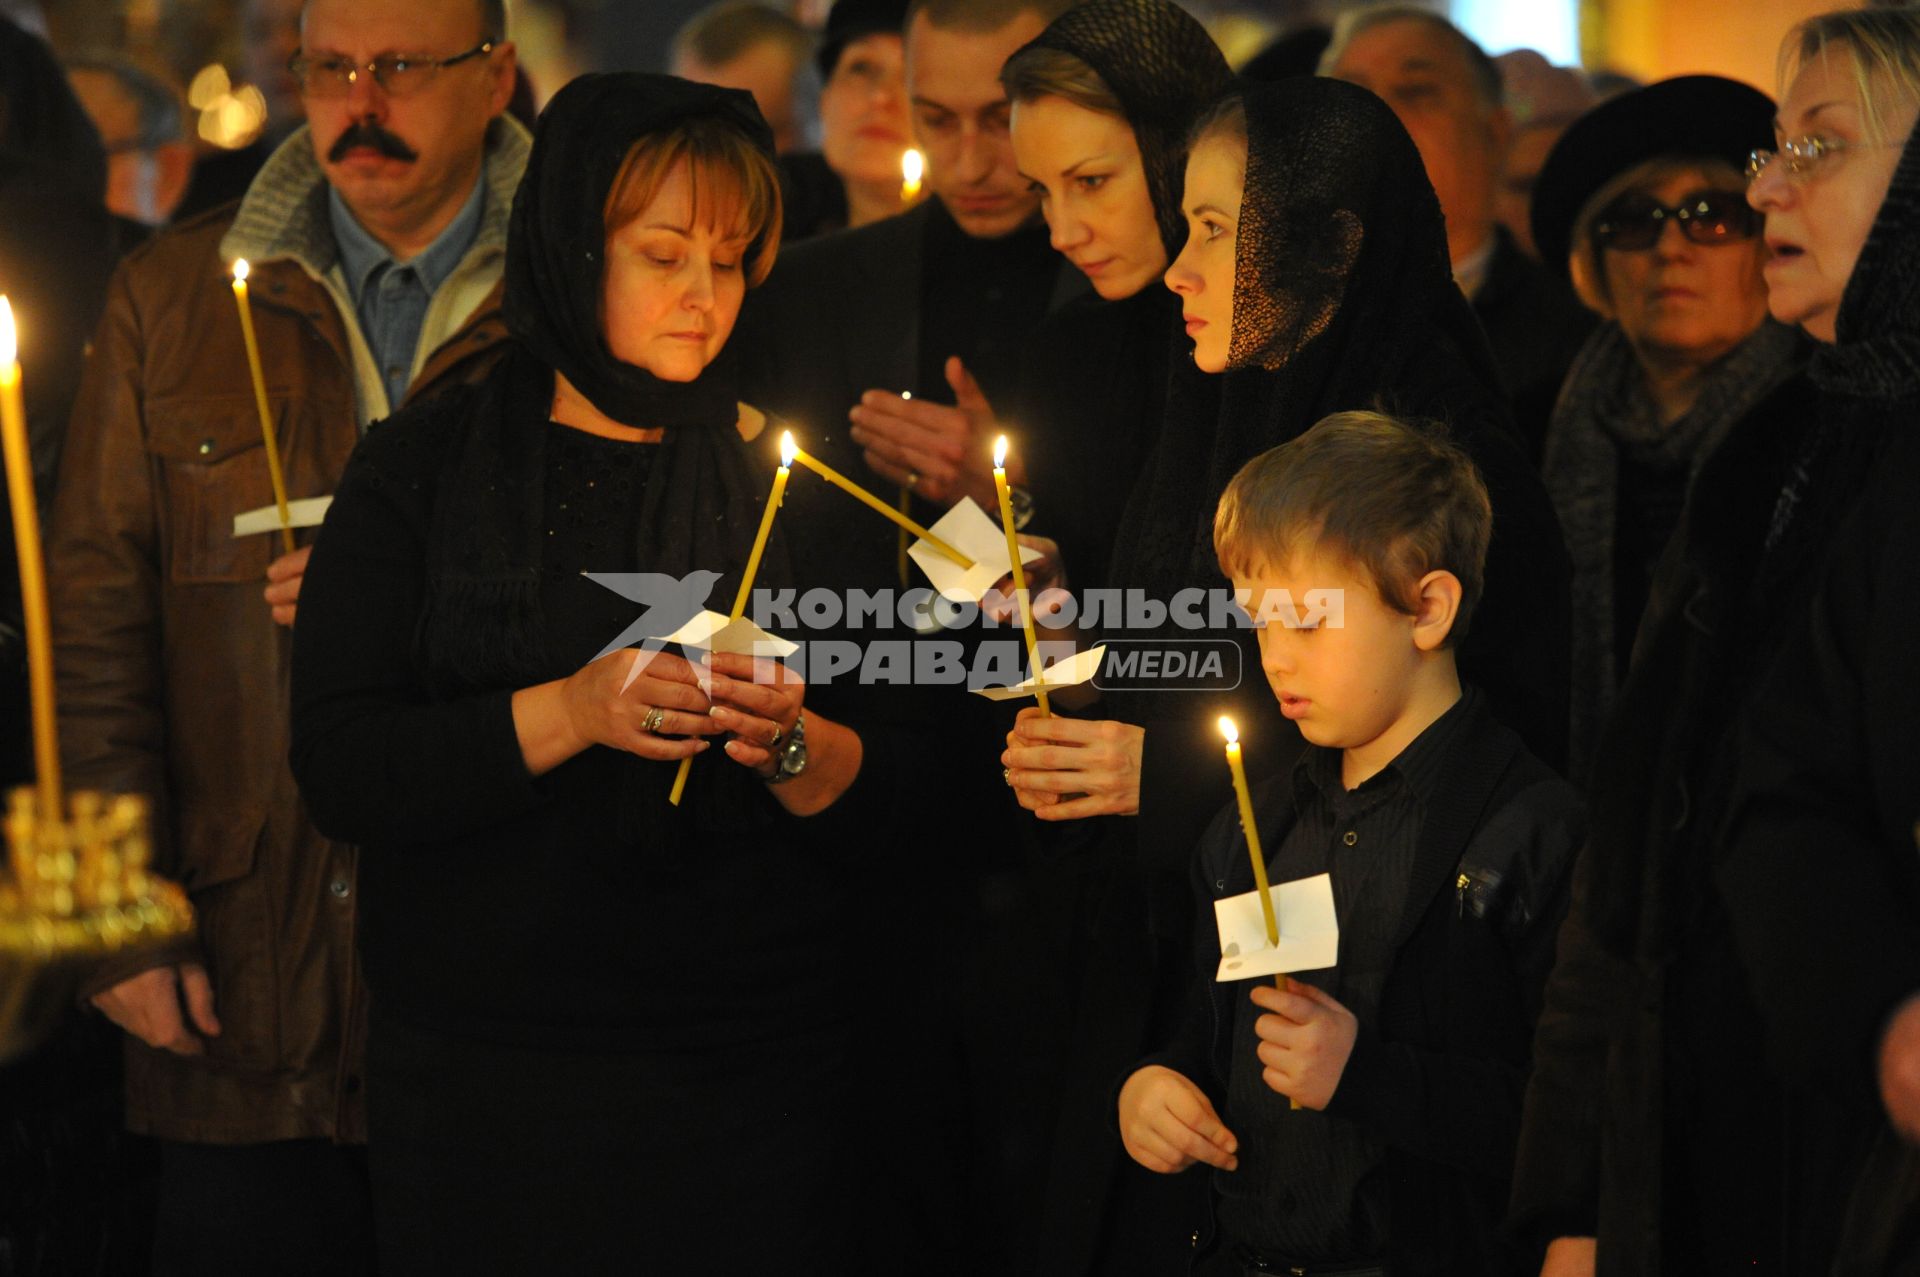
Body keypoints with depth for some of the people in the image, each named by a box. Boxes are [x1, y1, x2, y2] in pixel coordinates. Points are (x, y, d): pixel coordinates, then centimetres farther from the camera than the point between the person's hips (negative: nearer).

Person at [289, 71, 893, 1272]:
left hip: (751, 1073, 2)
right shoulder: (423, 472, 1)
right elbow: (339, 767, -10)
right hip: (488, 1070, -1)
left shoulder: (781, 473, 7)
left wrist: (792, 744, -16)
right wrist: (568, 713, -21)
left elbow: (887, 797, 5)